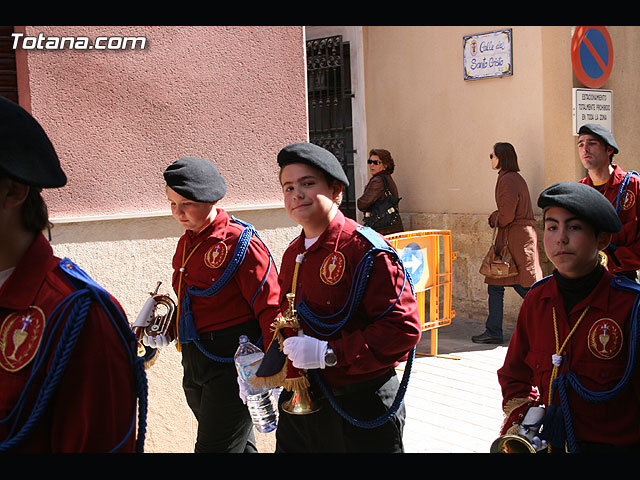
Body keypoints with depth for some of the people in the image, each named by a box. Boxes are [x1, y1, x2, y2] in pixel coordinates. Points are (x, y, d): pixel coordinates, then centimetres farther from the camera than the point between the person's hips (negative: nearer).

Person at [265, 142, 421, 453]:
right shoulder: (293, 254, 9)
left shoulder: (366, 250, -16)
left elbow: (403, 329, -22)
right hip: (299, 402, 7)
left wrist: (330, 353, -24)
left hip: (361, 407, -6)